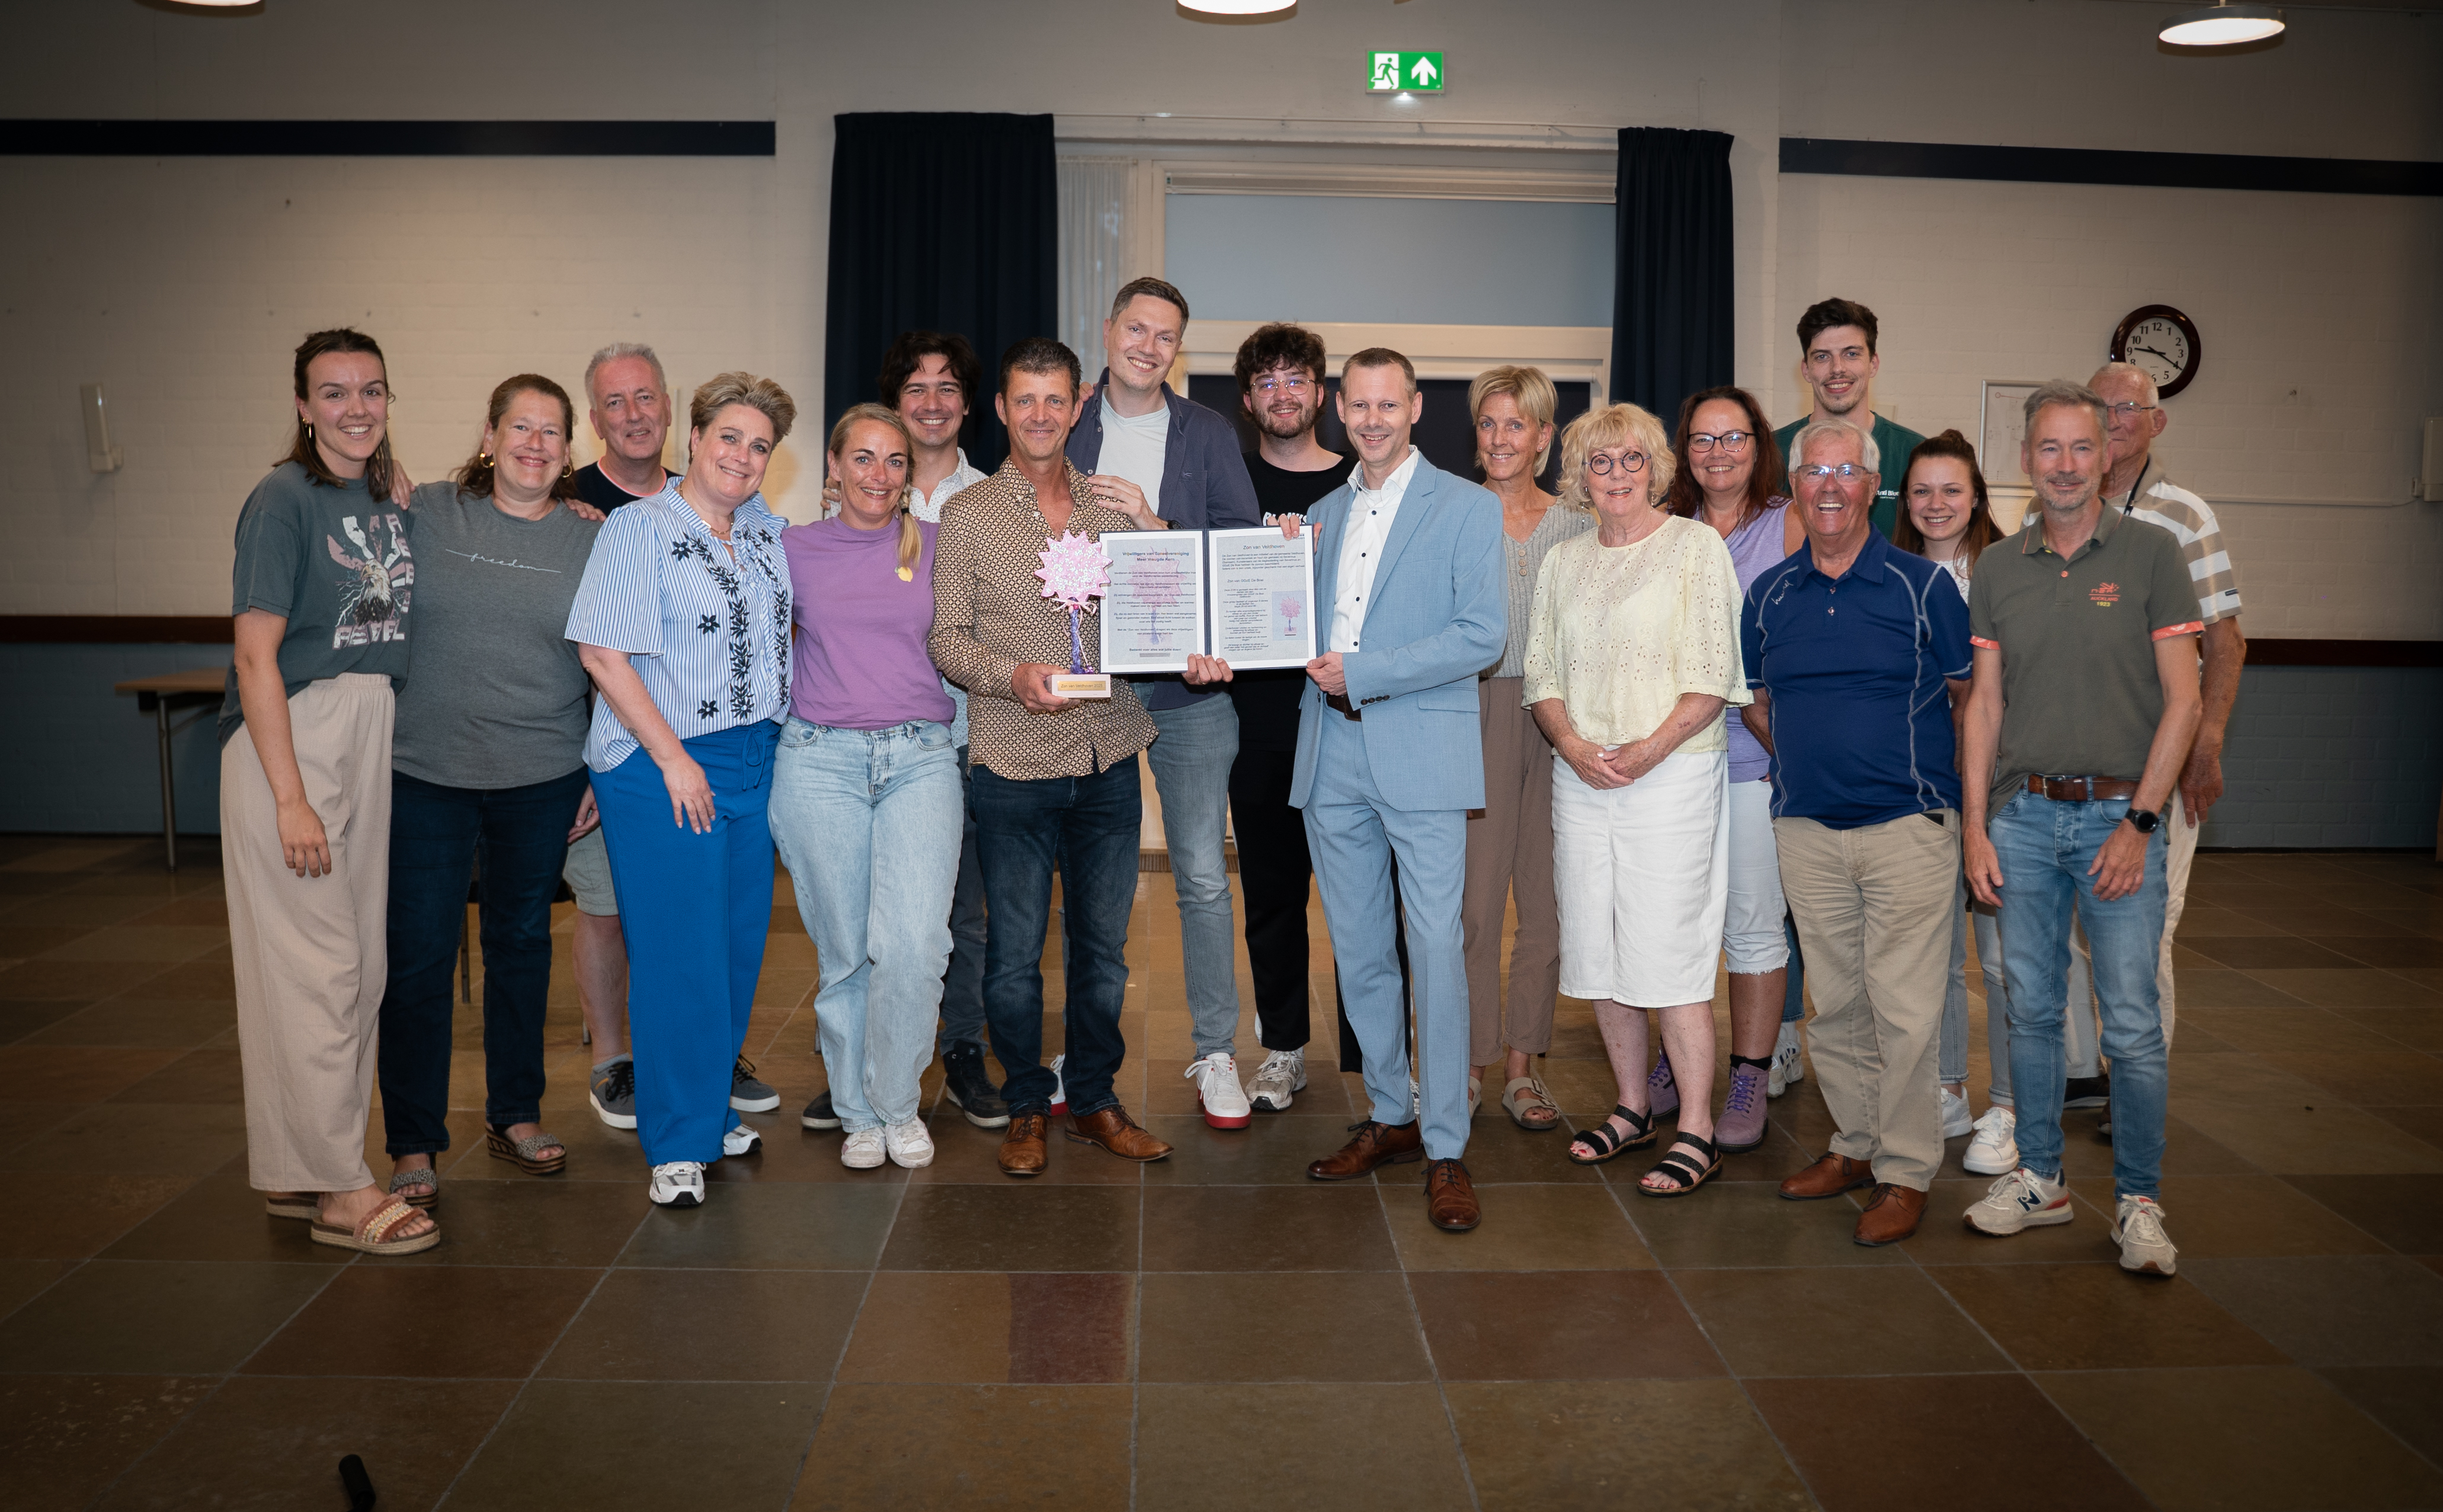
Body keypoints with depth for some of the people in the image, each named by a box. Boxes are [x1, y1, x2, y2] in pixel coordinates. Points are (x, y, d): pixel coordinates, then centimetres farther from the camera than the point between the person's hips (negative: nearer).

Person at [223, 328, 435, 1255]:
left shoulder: (387, 500, 12)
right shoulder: (284, 500, -9)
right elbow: (257, 656, -15)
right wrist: (290, 797, -19)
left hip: (369, 734, 8)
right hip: (289, 736, -8)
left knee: (362, 964, 10)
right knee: (313, 964, -6)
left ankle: (295, 1172, 23)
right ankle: (336, 1188, 3)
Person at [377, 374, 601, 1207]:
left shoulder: (589, 540, 3)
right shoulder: (426, 512, -1)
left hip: (542, 778, 2)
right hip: (426, 773, -2)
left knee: (522, 942, 15)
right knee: (418, 956, 0)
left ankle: (515, 1115, 30)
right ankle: (413, 1146, 12)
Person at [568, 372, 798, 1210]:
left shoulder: (766, 530, 12)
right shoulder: (640, 527, -7)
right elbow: (604, 652, -13)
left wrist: (774, 740, 12)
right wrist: (674, 758, -16)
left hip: (753, 760, 6)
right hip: (662, 765, -6)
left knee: (740, 941, 10)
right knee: (679, 952, -4)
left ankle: (712, 1108, 26)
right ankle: (678, 1145, 7)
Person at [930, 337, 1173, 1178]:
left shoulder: (1115, 508, 8)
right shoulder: (967, 517, 0)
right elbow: (946, 637, -2)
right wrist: (1013, 675, -19)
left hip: (1109, 760, 3)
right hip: (1014, 763, -3)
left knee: (1103, 945, 12)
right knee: (1015, 951, 6)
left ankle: (1093, 1101, 27)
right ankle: (1027, 1107, 23)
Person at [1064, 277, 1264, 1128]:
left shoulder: (1208, 435, 5)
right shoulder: (1064, 431, 6)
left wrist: (1156, 526, -16)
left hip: (1188, 687, -1)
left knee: (1203, 878, 1)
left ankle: (1216, 1054, 14)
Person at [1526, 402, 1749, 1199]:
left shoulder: (1697, 548, -1)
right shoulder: (1563, 562, 14)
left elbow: (1713, 675, -7)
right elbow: (1543, 674, 12)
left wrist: (1649, 750, -18)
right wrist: (1574, 745, -7)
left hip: (1673, 777, -5)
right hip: (1581, 780, 5)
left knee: (1670, 952, -8)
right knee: (1597, 949, 8)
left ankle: (1696, 1132, 1)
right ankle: (1633, 1108, 23)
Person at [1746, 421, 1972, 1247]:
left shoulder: (1922, 584, -1)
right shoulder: (1769, 596, 9)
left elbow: (1970, 698, 5)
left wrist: (1952, 792, 2)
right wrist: (1806, 763, 10)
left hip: (1908, 828, -4)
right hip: (1807, 831, 4)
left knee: (1904, 1008, -3)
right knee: (1835, 1003, 11)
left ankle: (1906, 1172, 8)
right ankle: (1855, 1144, 26)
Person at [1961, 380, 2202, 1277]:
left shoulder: (2151, 554, -1)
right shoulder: (1997, 570, 9)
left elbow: (2182, 699, -4)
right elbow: (1984, 705, 10)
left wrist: (2140, 822, -11)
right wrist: (1976, 827, 3)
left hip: (2118, 815, -3)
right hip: (2024, 815, 3)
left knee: (2132, 1024, -2)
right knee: (2030, 1009, 10)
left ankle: (2139, 1203, 11)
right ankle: (2039, 1178, 23)